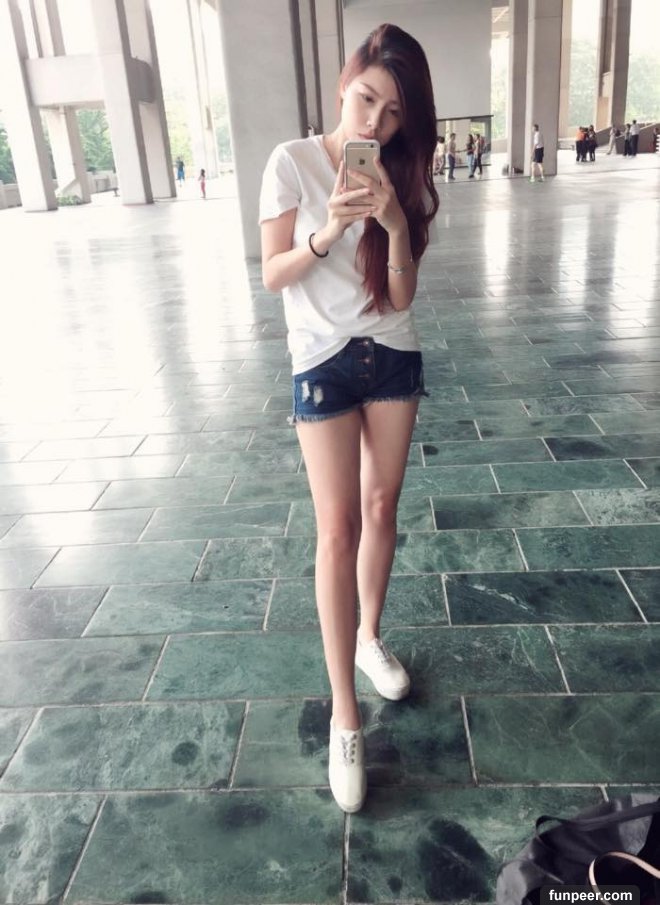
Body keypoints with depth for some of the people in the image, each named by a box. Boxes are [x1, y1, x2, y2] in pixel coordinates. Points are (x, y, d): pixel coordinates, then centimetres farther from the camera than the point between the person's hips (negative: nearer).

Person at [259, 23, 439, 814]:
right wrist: (327, 231, -23)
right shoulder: (293, 163, -6)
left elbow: (400, 294, -3)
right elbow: (272, 276, -7)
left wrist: (396, 225, -20)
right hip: (322, 362, -4)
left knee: (381, 509, 10)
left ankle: (370, 639, 34)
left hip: (393, 357, 4)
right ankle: (344, 718, 2)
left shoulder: (404, 178, 3)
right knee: (338, 528, -8)